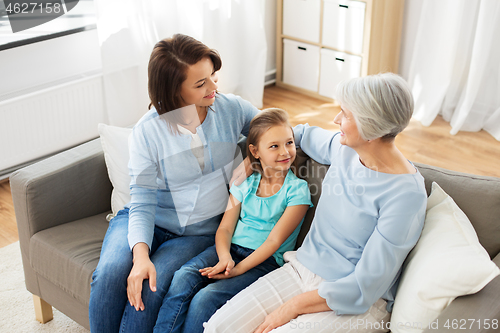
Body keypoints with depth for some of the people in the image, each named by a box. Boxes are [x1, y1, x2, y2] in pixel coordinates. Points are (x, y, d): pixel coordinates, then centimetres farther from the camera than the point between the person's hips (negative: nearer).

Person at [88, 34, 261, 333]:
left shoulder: (232, 109, -5)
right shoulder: (147, 131, -10)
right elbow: (142, 202, -12)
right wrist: (141, 254, -29)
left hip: (200, 231, 0)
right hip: (148, 221, 0)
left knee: (151, 289, -27)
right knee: (111, 273, -28)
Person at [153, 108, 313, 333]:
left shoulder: (297, 189, -3)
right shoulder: (245, 182, 11)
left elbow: (275, 240, -9)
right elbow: (225, 228, 6)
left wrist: (238, 269, -19)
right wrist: (225, 258, -16)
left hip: (264, 260, -4)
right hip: (231, 249, 4)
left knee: (205, 299, -27)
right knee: (182, 278, -25)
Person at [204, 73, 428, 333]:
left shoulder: (407, 194, -21)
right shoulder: (344, 148, 0)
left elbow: (365, 288, -20)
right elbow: (306, 134, 26)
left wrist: (294, 306, -17)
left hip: (355, 305, -6)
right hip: (302, 270, 6)